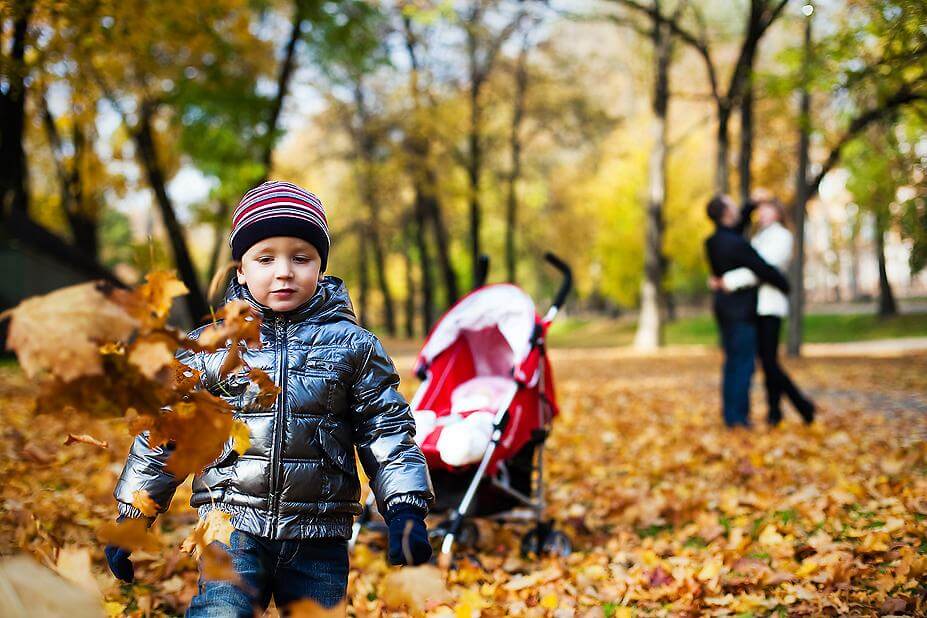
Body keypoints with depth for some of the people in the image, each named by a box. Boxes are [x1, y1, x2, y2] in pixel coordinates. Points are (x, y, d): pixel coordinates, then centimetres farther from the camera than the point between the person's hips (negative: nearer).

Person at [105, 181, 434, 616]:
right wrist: (131, 520, 12)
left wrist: (406, 509, -6)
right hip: (232, 526, -1)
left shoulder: (353, 346, 6)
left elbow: (386, 429, 6)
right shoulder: (207, 348, 5)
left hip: (320, 541, 1)